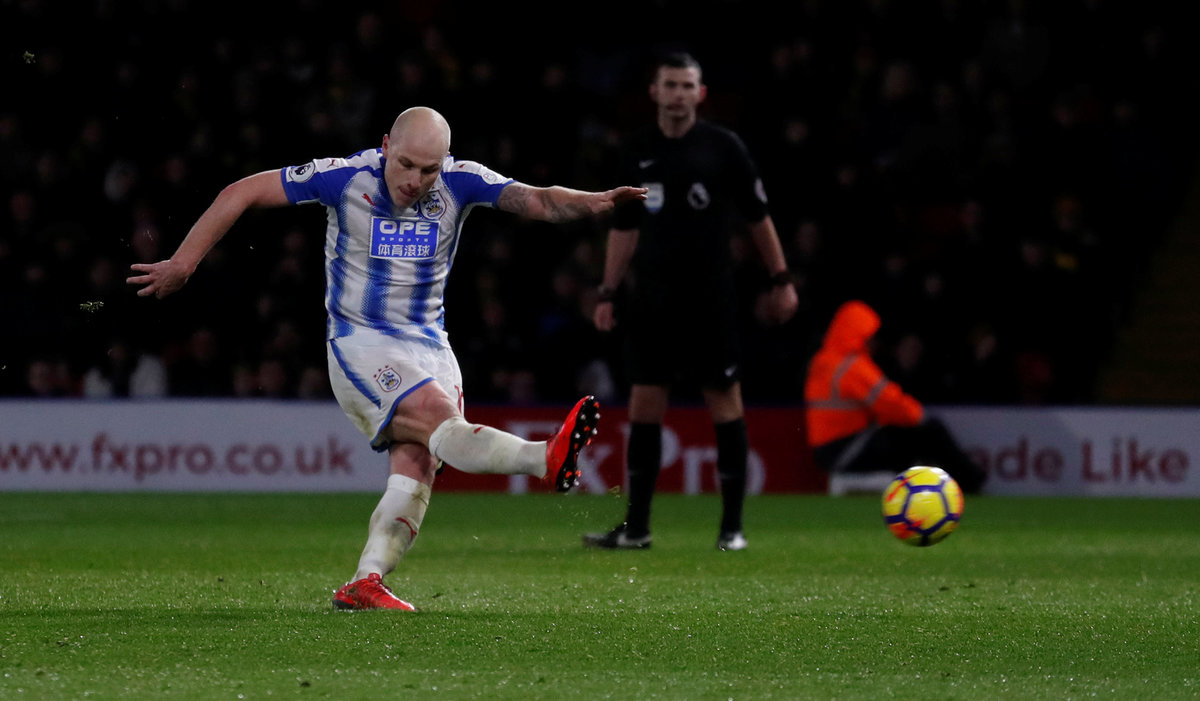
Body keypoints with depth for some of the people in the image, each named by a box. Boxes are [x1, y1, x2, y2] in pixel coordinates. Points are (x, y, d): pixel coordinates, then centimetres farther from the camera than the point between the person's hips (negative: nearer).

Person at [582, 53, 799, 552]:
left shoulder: (723, 147, -2)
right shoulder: (639, 151, 8)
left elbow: (758, 216, 4)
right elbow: (624, 228, 15)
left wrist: (781, 280, 2)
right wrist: (608, 293, 10)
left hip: (710, 295, -4)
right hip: (652, 295, 4)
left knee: (724, 402, -3)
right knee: (644, 405, 2)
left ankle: (732, 526, 3)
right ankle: (635, 528, 7)